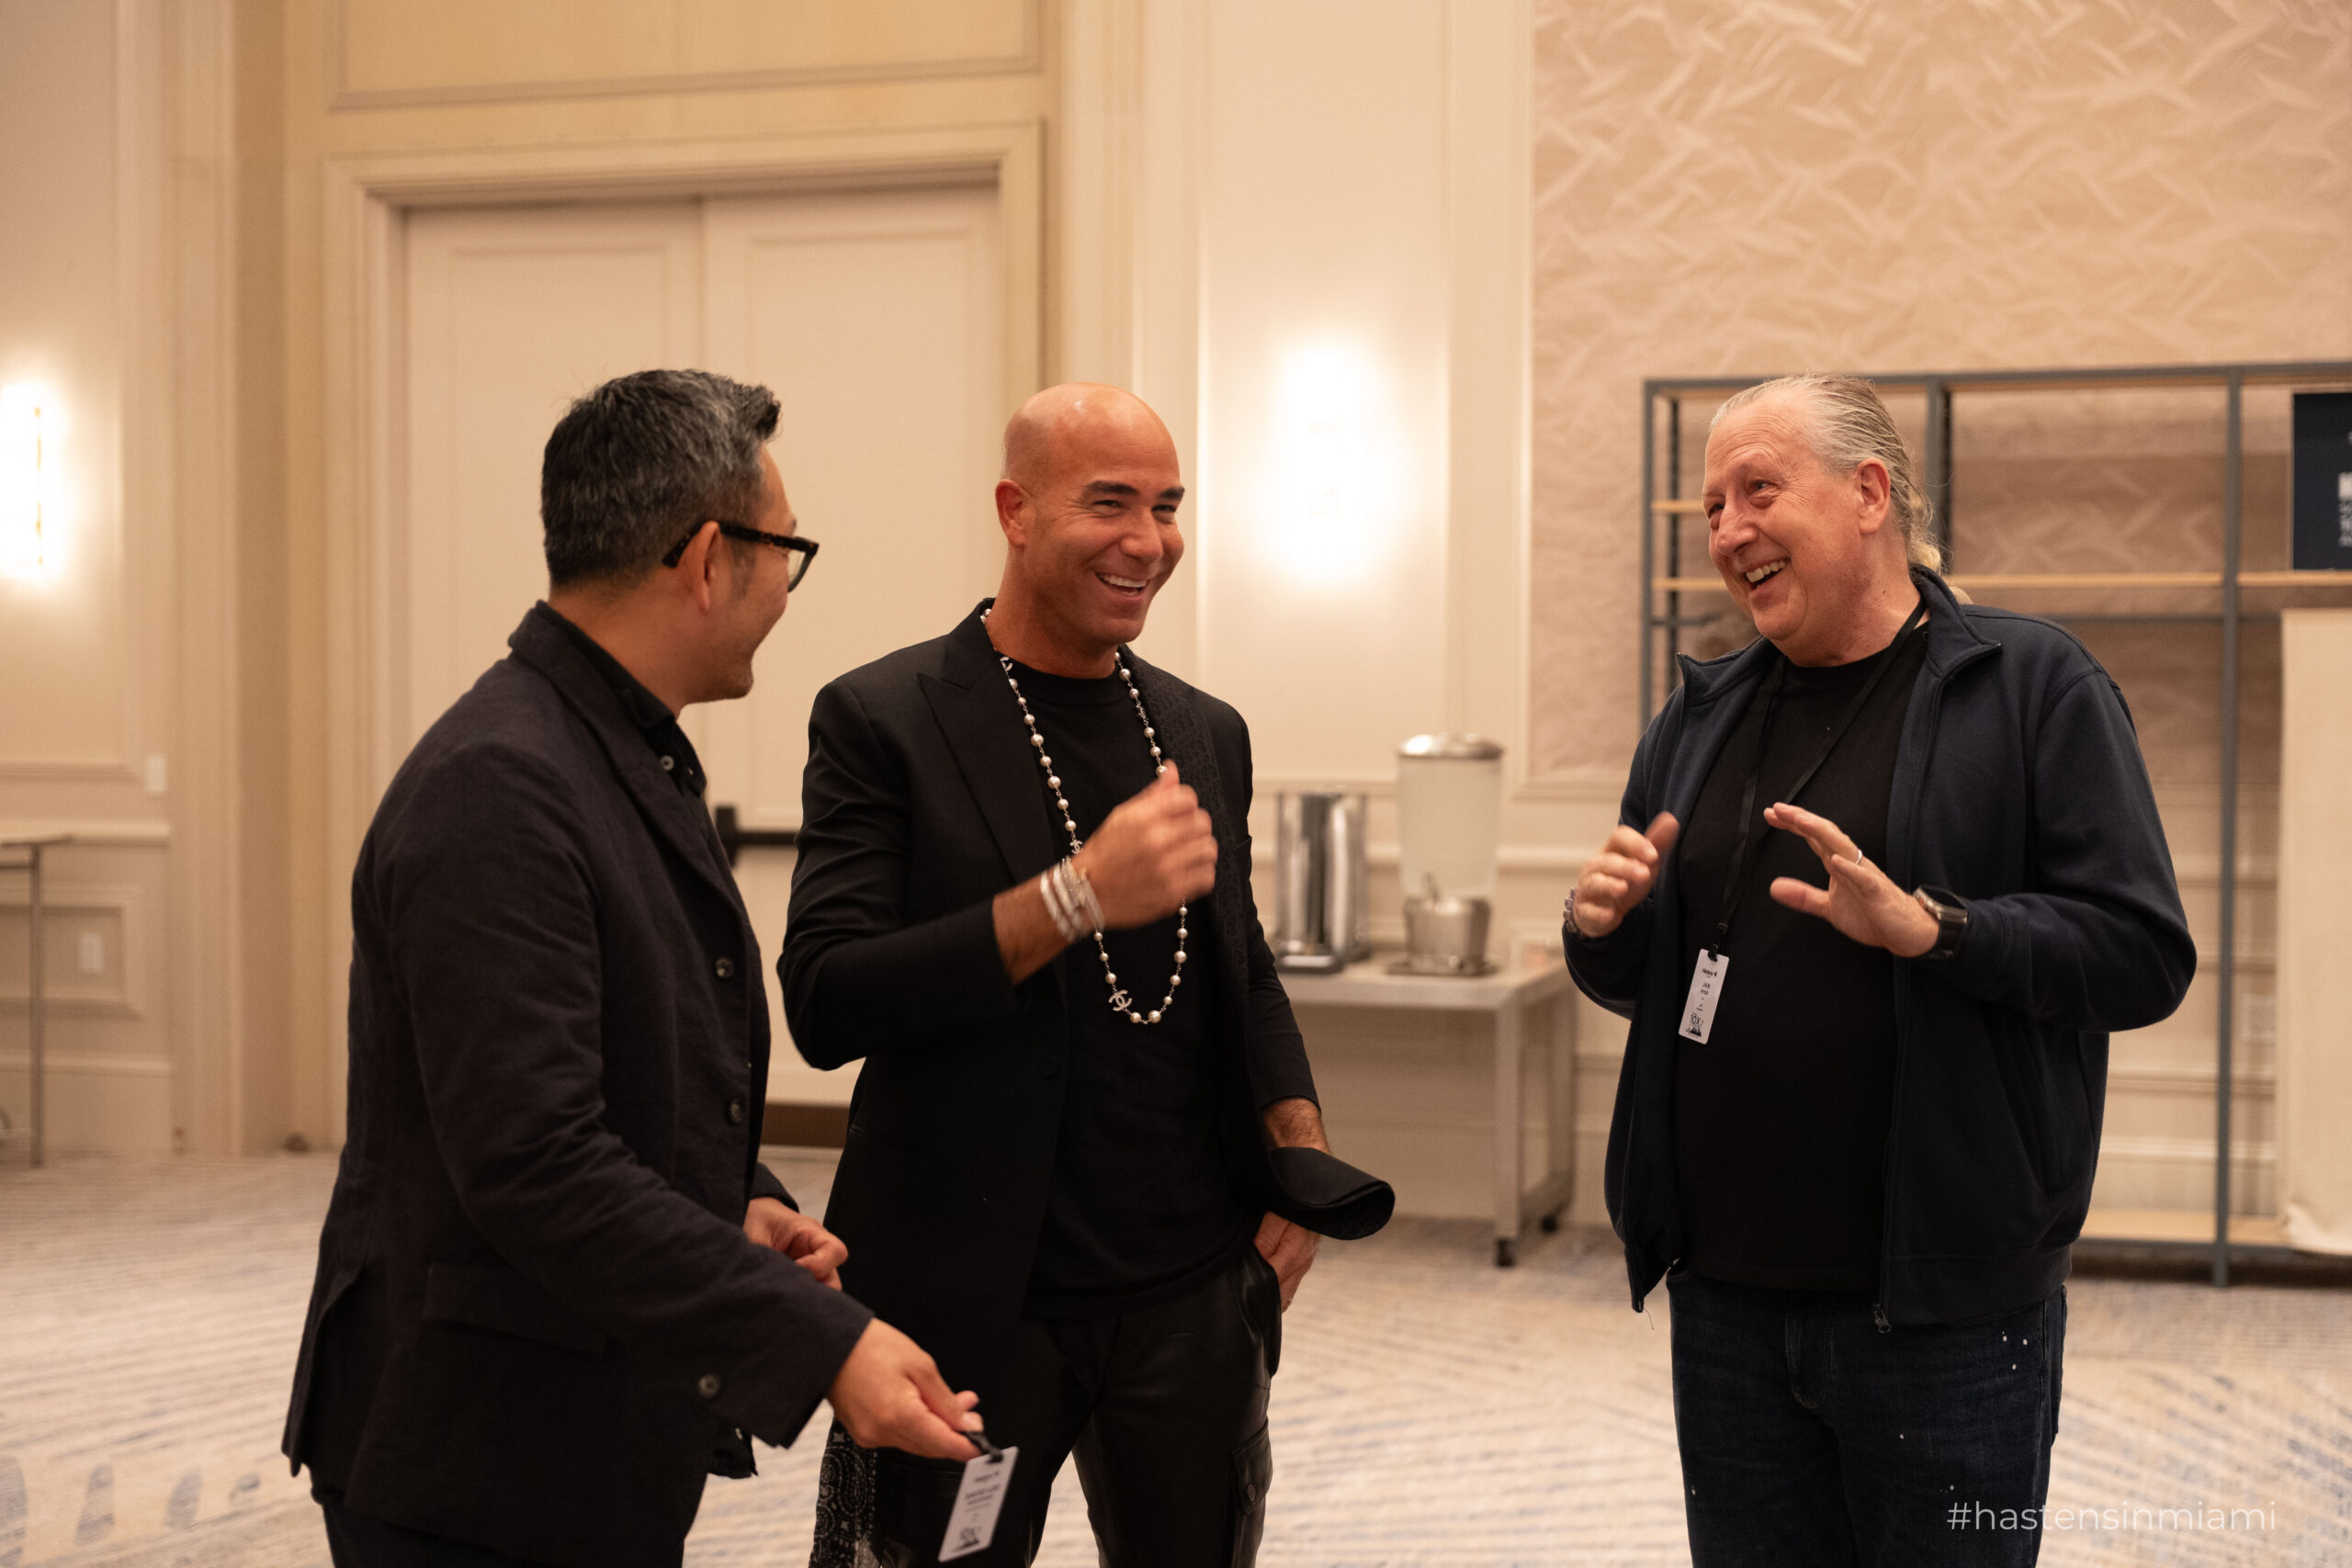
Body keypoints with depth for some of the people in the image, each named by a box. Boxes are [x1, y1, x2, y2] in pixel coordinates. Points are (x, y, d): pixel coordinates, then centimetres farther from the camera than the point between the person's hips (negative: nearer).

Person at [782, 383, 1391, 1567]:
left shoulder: (1205, 732, 10)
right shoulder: (882, 721, -8)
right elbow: (825, 1004, -16)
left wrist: (1299, 1155, 3)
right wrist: (1079, 893, -24)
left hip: (1194, 1293, 5)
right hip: (970, 1299, -5)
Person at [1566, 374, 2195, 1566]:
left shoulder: (2034, 687, -4)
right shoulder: (1700, 715, 12)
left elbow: (2143, 953, -12)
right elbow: (1637, 980, 18)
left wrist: (1925, 926, -25)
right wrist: (1603, 929, -5)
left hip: (1942, 1307, -5)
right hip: (1726, 1299, 5)